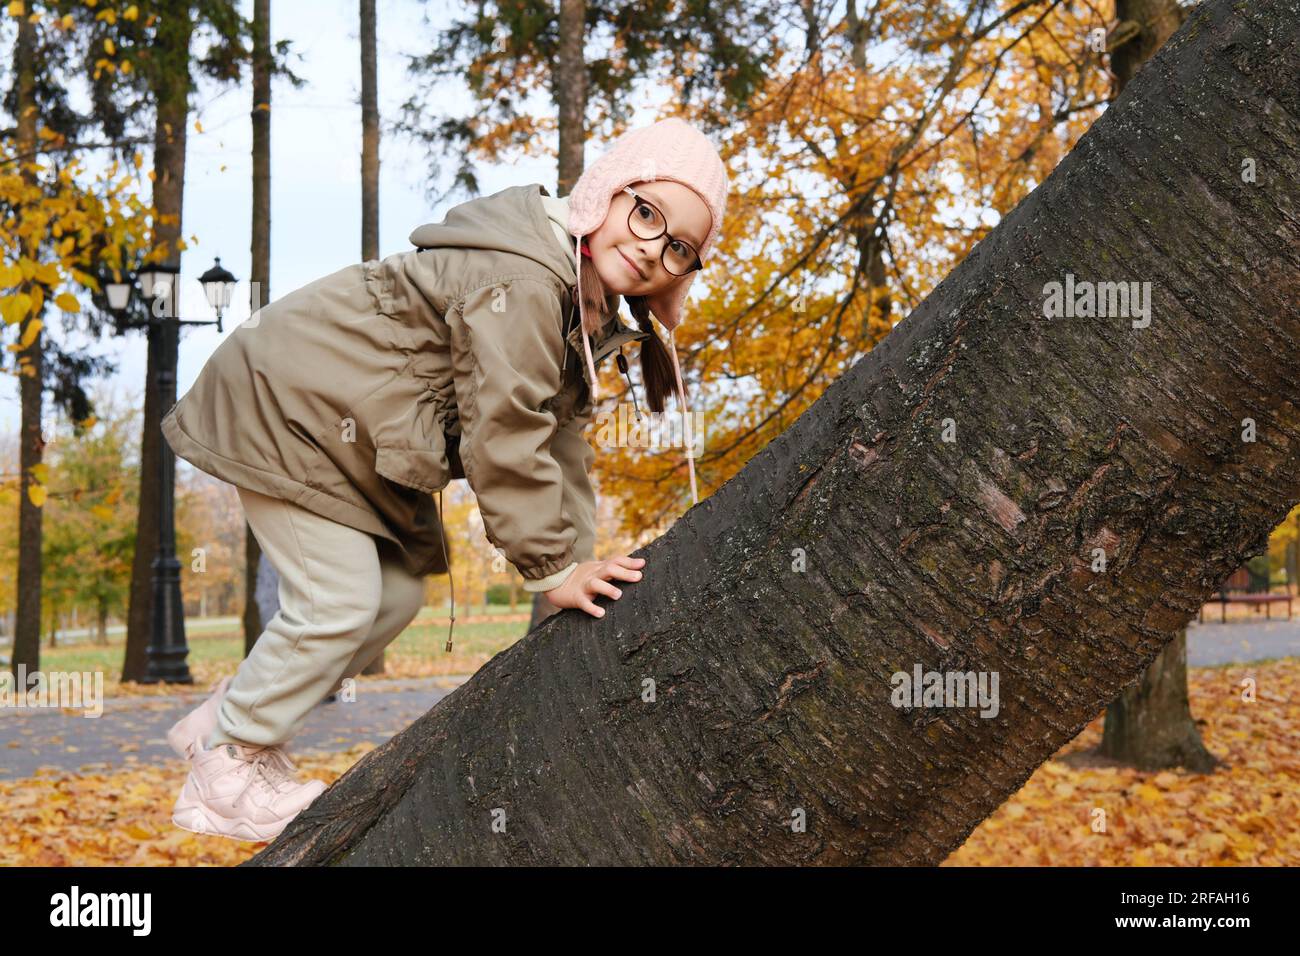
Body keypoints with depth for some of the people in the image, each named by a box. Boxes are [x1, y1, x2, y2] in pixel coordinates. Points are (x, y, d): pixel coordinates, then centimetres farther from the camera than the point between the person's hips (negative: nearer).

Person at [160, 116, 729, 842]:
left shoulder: (586, 304, 3)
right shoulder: (519, 282, -31)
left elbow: (560, 434, 3)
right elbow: (503, 435, -31)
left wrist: (580, 563, -4)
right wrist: (552, 568, -23)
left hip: (353, 427, 11)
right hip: (287, 404, -10)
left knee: (400, 595, 13)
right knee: (340, 602, -11)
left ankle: (233, 719, 26)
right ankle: (227, 768, 9)